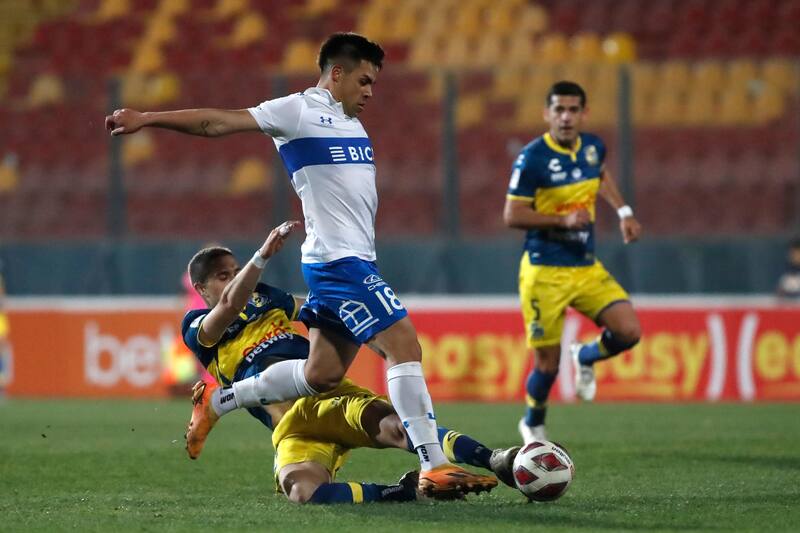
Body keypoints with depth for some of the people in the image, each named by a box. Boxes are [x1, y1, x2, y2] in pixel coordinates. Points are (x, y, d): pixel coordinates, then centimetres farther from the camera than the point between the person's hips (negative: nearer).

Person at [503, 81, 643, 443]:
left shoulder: (593, 148, 3)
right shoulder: (532, 158, -15)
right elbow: (512, 215, -15)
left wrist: (623, 212, 16)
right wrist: (564, 220, -24)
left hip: (587, 268, 5)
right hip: (544, 273, -5)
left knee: (628, 332, -11)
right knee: (548, 362, -2)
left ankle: (585, 358, 23)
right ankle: (533, 425, 28)